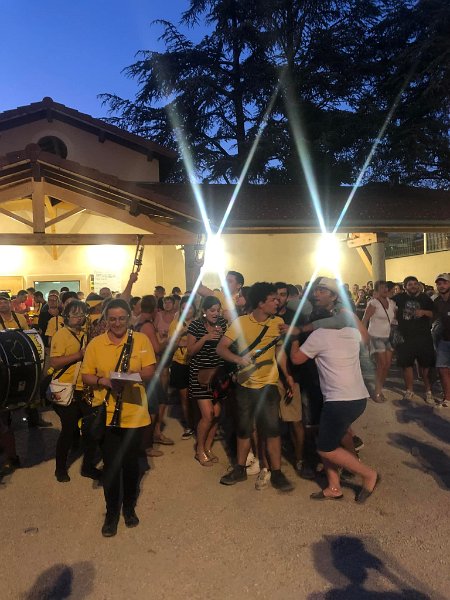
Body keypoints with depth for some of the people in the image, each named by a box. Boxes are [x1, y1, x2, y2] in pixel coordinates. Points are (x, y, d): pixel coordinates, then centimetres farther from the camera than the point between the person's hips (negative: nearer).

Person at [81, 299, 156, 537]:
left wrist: (135, 374, -23)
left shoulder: (141, 340, -2)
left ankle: (129, 507, 35)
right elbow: (86, 376, 2)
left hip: (134, 412, 0)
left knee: (131, 463, 12)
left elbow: (150, 371, -3)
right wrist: (103, 381, -17)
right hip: (106, 413, 0)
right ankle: (112, 512, 27)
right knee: (110, 464, 7)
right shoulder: (95, 344, 1)